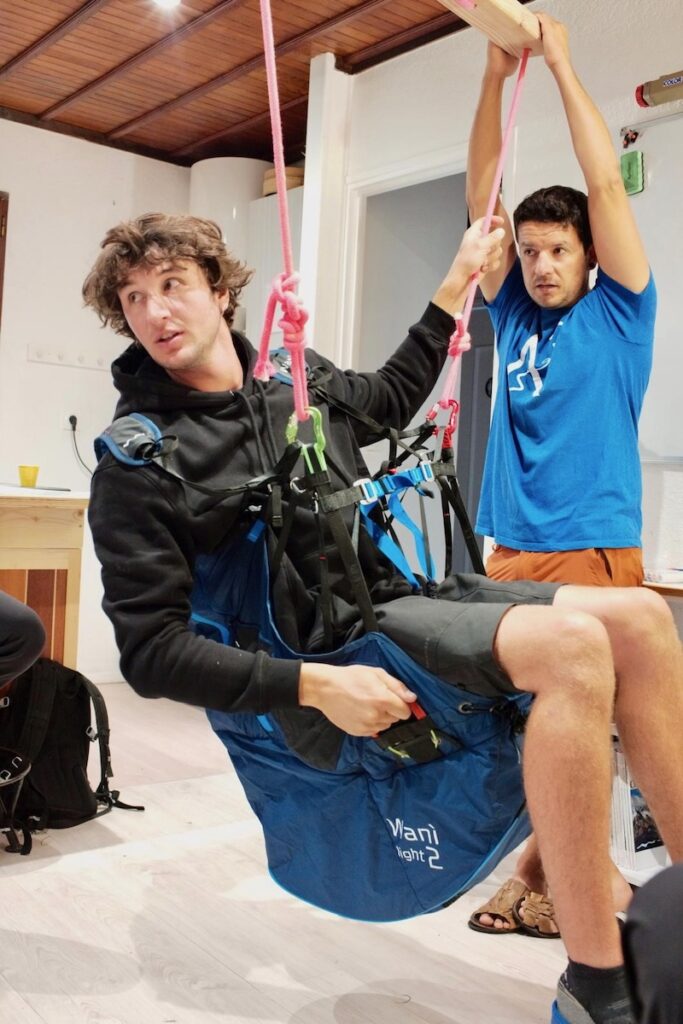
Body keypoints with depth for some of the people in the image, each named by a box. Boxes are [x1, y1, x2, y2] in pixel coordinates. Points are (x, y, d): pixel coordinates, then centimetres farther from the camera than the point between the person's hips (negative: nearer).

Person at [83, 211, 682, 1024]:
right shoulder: (137, 461, -11)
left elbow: (391, 396, 29)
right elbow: (152, 650, -13)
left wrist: (460, 279, 31)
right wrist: (316, 686, -24)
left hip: (400, 593, 7)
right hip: (331, 649, -7)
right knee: (572, 643, -28)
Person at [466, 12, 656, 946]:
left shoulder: (617, 314, 2)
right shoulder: (514, 317, 12)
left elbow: (607, 184, -4)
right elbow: (483, 197, 9)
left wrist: (561, 63, 1)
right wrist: (495, 77, 2)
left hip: (593, 549, -4)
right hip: (510, 548, 5)